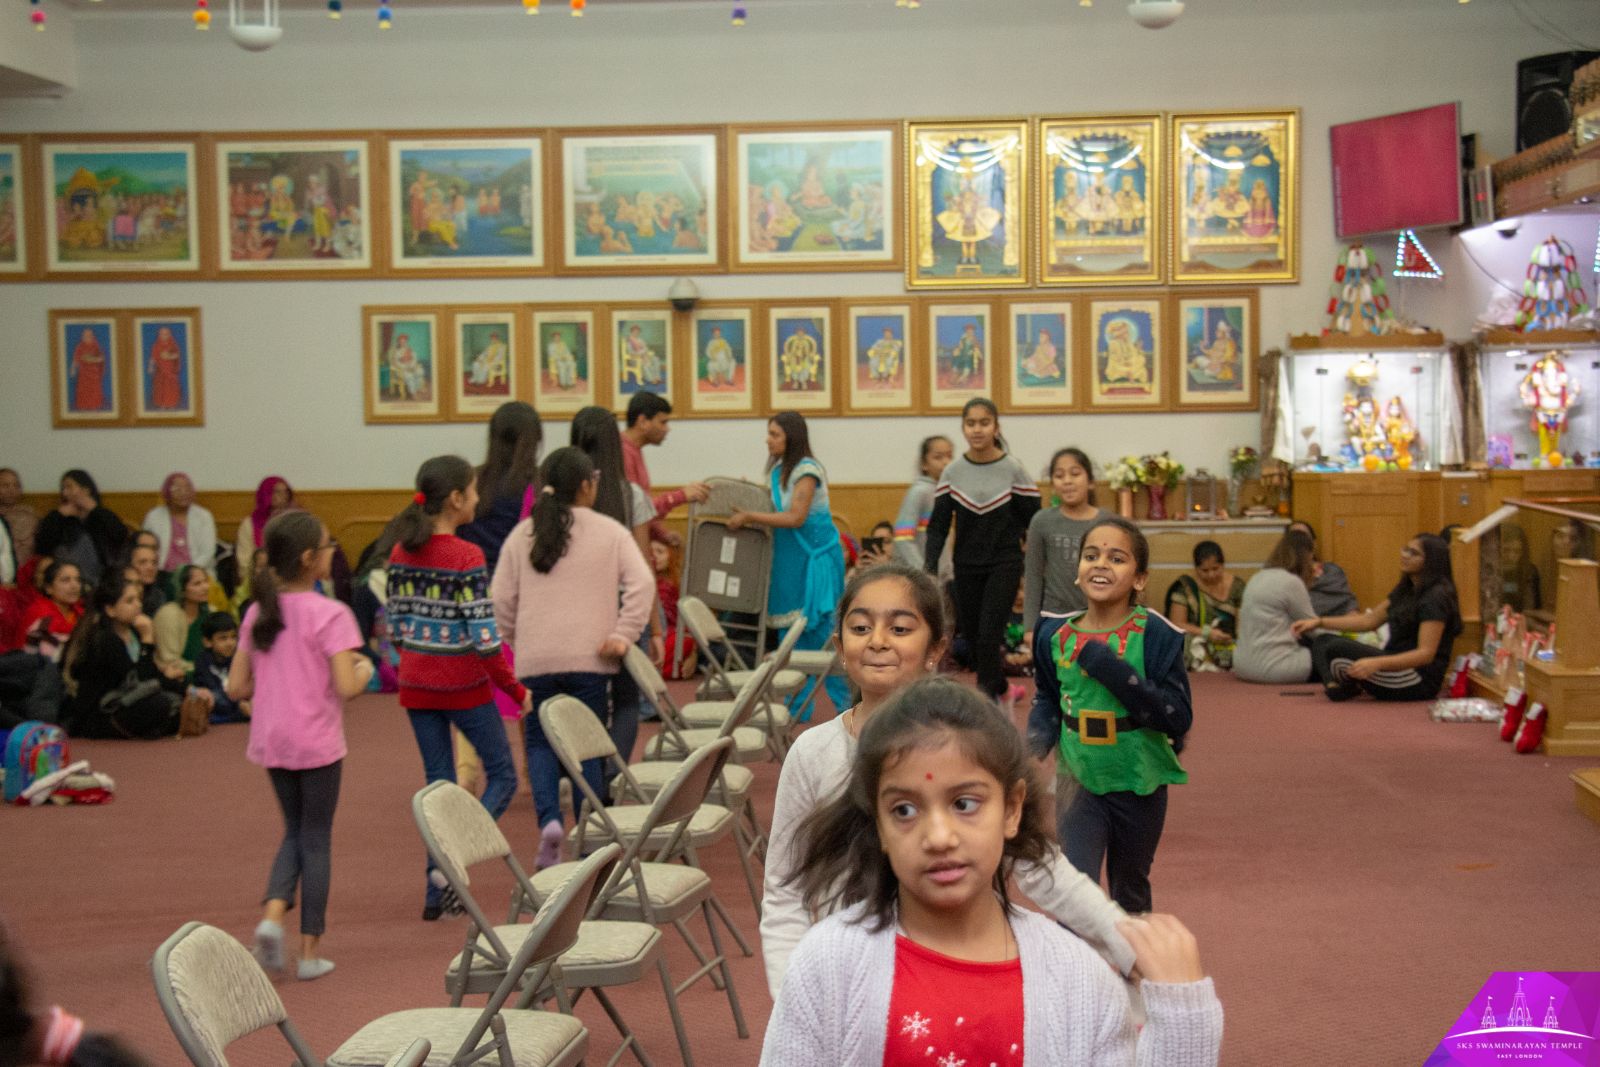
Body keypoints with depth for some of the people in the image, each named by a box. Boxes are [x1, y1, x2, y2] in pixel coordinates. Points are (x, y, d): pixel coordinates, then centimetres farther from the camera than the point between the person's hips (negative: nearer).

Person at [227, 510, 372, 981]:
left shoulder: (258, 613, 4)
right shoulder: (330, 614, -14)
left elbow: (237, 687, 5)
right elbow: (345, 686, -21)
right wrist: (365, 669, 0)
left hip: (271, 742, 5)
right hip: (316, 743, -5)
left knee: (295, 833, 21)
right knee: (316, 839, 6)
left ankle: (272, 914, -2)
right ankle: (310, 950, 11)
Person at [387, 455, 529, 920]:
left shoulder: (401, 553, 3)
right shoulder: (466, 556, -16)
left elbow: (397, 621, 8)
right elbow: (483, 635, -17)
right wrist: (514, 688, -9)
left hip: (416, 683, 6)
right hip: (463, 684, -6)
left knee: (438, 783, 14)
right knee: (502, 776, 8)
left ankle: (439, 891, 14)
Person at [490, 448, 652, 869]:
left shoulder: (523, 534, 7)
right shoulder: (610, 532, 2)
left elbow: (502, 598, 5)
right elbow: (641, 584, -9)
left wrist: (518, 642, 17)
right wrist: (622, 635, -6)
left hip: (536, 659, 1)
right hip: (589, 657, -1)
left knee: (539, 740, 13)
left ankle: (549, 819, -7)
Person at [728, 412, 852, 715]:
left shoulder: (807, 470, -14)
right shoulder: (777, 471, 12)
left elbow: (795, 517, -21)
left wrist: (748, 517, -18)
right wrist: (745, 510, 0)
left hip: (816, 559, -8)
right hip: (789, 560, 8)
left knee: (821, 631, -6)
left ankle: (847, 699, 6)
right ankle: (797, 705, 17)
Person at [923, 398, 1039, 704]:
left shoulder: (1013, 469, -6)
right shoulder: (952, 473, 0)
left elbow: (1033, 521, -1)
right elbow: (938, 525, 2)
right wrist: (929, 569, -7)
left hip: (1004, 564, -3)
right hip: (966, 565, 3)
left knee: (988, 633, -12)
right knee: (970, 633, 9)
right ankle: (999, 686, 33)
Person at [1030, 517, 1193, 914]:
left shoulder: (1155, 636, -15)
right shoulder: (1056, 635, -5)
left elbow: (1178, 717, -20)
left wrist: (1111, 670, -27)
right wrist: (1037, 741, -9)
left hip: (1139, 785, -1)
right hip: (1079, 782, 1)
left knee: (1130, 893, 19)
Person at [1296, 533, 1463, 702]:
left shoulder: (1435, 597, -15)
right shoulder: (1407, 590, 13)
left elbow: (1426, 653, -22)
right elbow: (1369, 620, 18)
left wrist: (1376, 664, -36)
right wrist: (1320, 622, 8)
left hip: (1419, 681, -10)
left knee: (1336, 649, -23)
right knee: (1323, 641, 1)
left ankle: (1348, 687, 6)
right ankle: (1336, 686, -23)